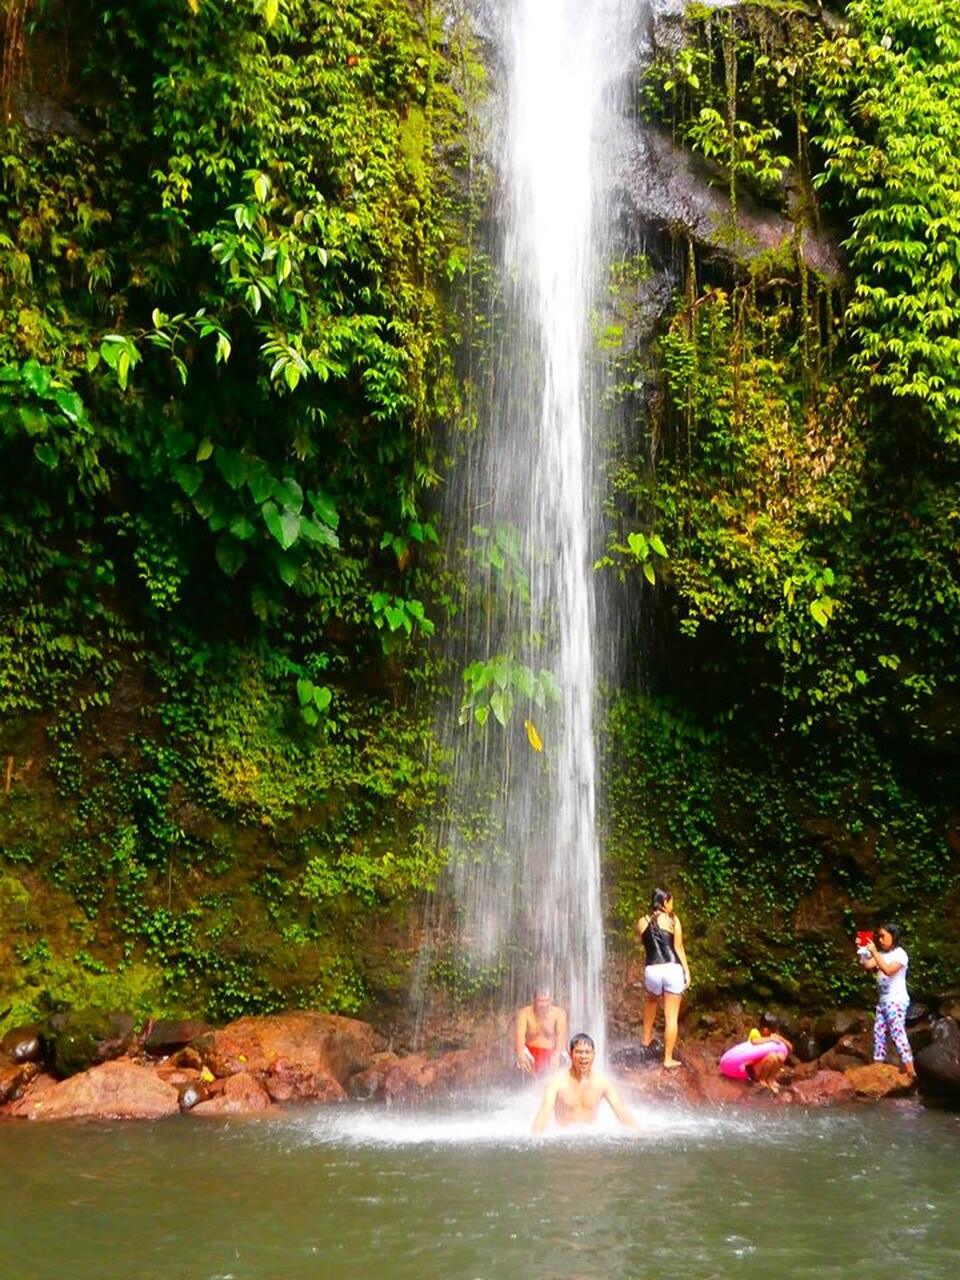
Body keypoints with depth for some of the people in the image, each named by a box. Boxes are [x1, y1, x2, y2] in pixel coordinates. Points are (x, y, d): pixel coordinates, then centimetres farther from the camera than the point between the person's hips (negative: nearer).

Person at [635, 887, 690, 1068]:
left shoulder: (641, 922, 7)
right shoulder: (673, 919, 0)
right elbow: (679, 948, -1)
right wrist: (687, 971, 4)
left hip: (652, 970, 3)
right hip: (672, 969, -3)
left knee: (652, 999, 36)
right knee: (671, 1017, 4)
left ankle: (647, 1037, 43)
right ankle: (668, 1058, 7)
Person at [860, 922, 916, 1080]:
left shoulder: (900, 954, -10)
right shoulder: (881, 954, 12)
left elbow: (888, 970, -25)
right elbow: (867, 965, 3)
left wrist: (874, 952, -27)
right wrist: (862, 950, -12)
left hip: (896, 1000, -8)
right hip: (883, 999, 8)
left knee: (897, 1033, -13)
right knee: (878, 1032, 7)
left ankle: (910, 1070, -13)